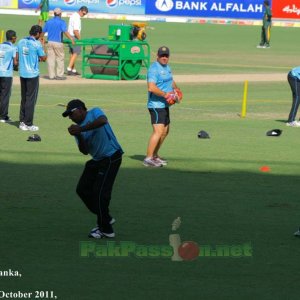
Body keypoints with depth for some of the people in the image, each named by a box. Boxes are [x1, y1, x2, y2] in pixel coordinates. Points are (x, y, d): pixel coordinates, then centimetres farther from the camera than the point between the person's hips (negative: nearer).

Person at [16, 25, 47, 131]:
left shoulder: (21, 42, 5)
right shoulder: (37, 44, -12)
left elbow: (17, 57, 9)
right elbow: (44, 58, -8)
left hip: (22, 74, 6)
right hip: (33, 74, -6)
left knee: (23, 98, 15)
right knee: (31, 99, 0)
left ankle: (22, 122, 15)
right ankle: (28, 124, 2)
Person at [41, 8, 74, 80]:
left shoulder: (49, 22, 10)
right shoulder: (61, 22, -6)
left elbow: (43, 32, 17)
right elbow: (65, 32, -18)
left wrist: (40, 38, 34)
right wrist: (71, 39, -15)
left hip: (50, 42, 5)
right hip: (58, 43, -5)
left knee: (50, 59, 6)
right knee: (60, 58, 5)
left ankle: (51, 75, 7)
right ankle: (59, 75, 5)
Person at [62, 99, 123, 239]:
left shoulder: (94, 112, -8)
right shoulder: (78, 127, 11)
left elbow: (103, 121, -33)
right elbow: (85, 151, 3)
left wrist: (81, 129, -32)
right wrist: (79, 136, -15)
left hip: (111, 157, -9)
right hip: (96, 160, 9)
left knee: (100, 192, -11)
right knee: (82, 189, 10)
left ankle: (106, 229, 1)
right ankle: (105, 219, 23)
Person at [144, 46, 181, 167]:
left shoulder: (167, 67, 15)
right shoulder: (154, 69, -16)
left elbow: (171, 81, 33)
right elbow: (151, 87, -27)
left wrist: (175, 88, 13)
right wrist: (165, 94, -28)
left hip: (165, 105, 10)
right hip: (156, 105, -10)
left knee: (165, 131, 16)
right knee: (158, 131, -18)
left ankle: (155, 155, 28)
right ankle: (148, 158, -17)